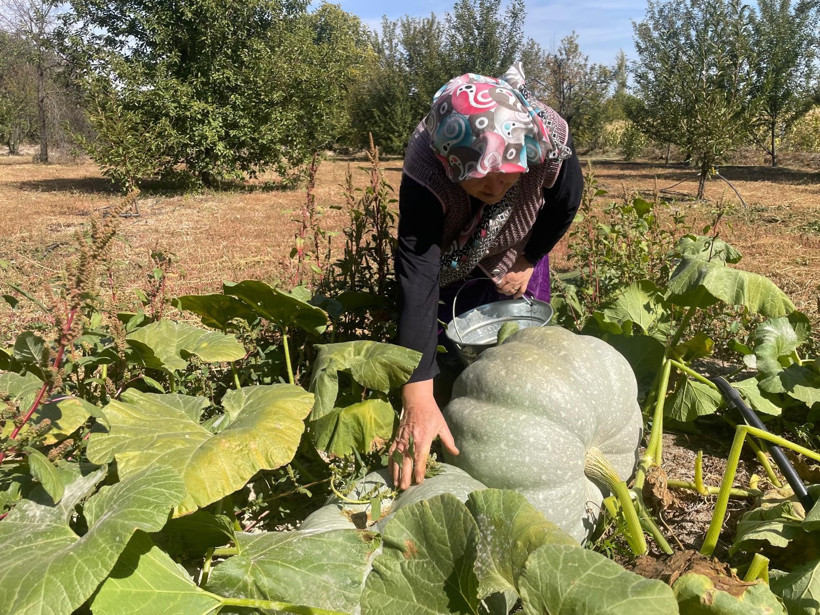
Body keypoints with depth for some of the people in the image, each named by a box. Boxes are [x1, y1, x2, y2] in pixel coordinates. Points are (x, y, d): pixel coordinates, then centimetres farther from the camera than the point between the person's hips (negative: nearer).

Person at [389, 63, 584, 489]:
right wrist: (418, 400, -56)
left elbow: (564, 204, -14)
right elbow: (417, 279, -50)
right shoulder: (425, 176, -44)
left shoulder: (550, 145, -38)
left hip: (516, 253, 2)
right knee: (443, 347, -1)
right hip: (449, 259, -2)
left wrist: (528, 260, -5)